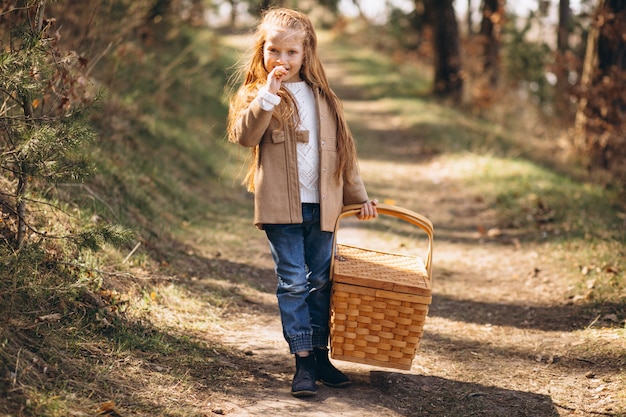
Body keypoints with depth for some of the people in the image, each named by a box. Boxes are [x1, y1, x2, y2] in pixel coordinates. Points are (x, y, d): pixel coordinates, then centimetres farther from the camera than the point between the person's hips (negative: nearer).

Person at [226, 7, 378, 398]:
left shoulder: (322, 97, 11)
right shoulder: (254, 94, 1)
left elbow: (342, 147, 16)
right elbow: (244, 135, -17)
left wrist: (359, 195, 17)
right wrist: (268, 94, -23)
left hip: (321, 205, 4)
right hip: (281, 205, -4)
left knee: (321, 282, 10)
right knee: (293, 283, -5)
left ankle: (320, 355, 21)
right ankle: (302, 362, 0)